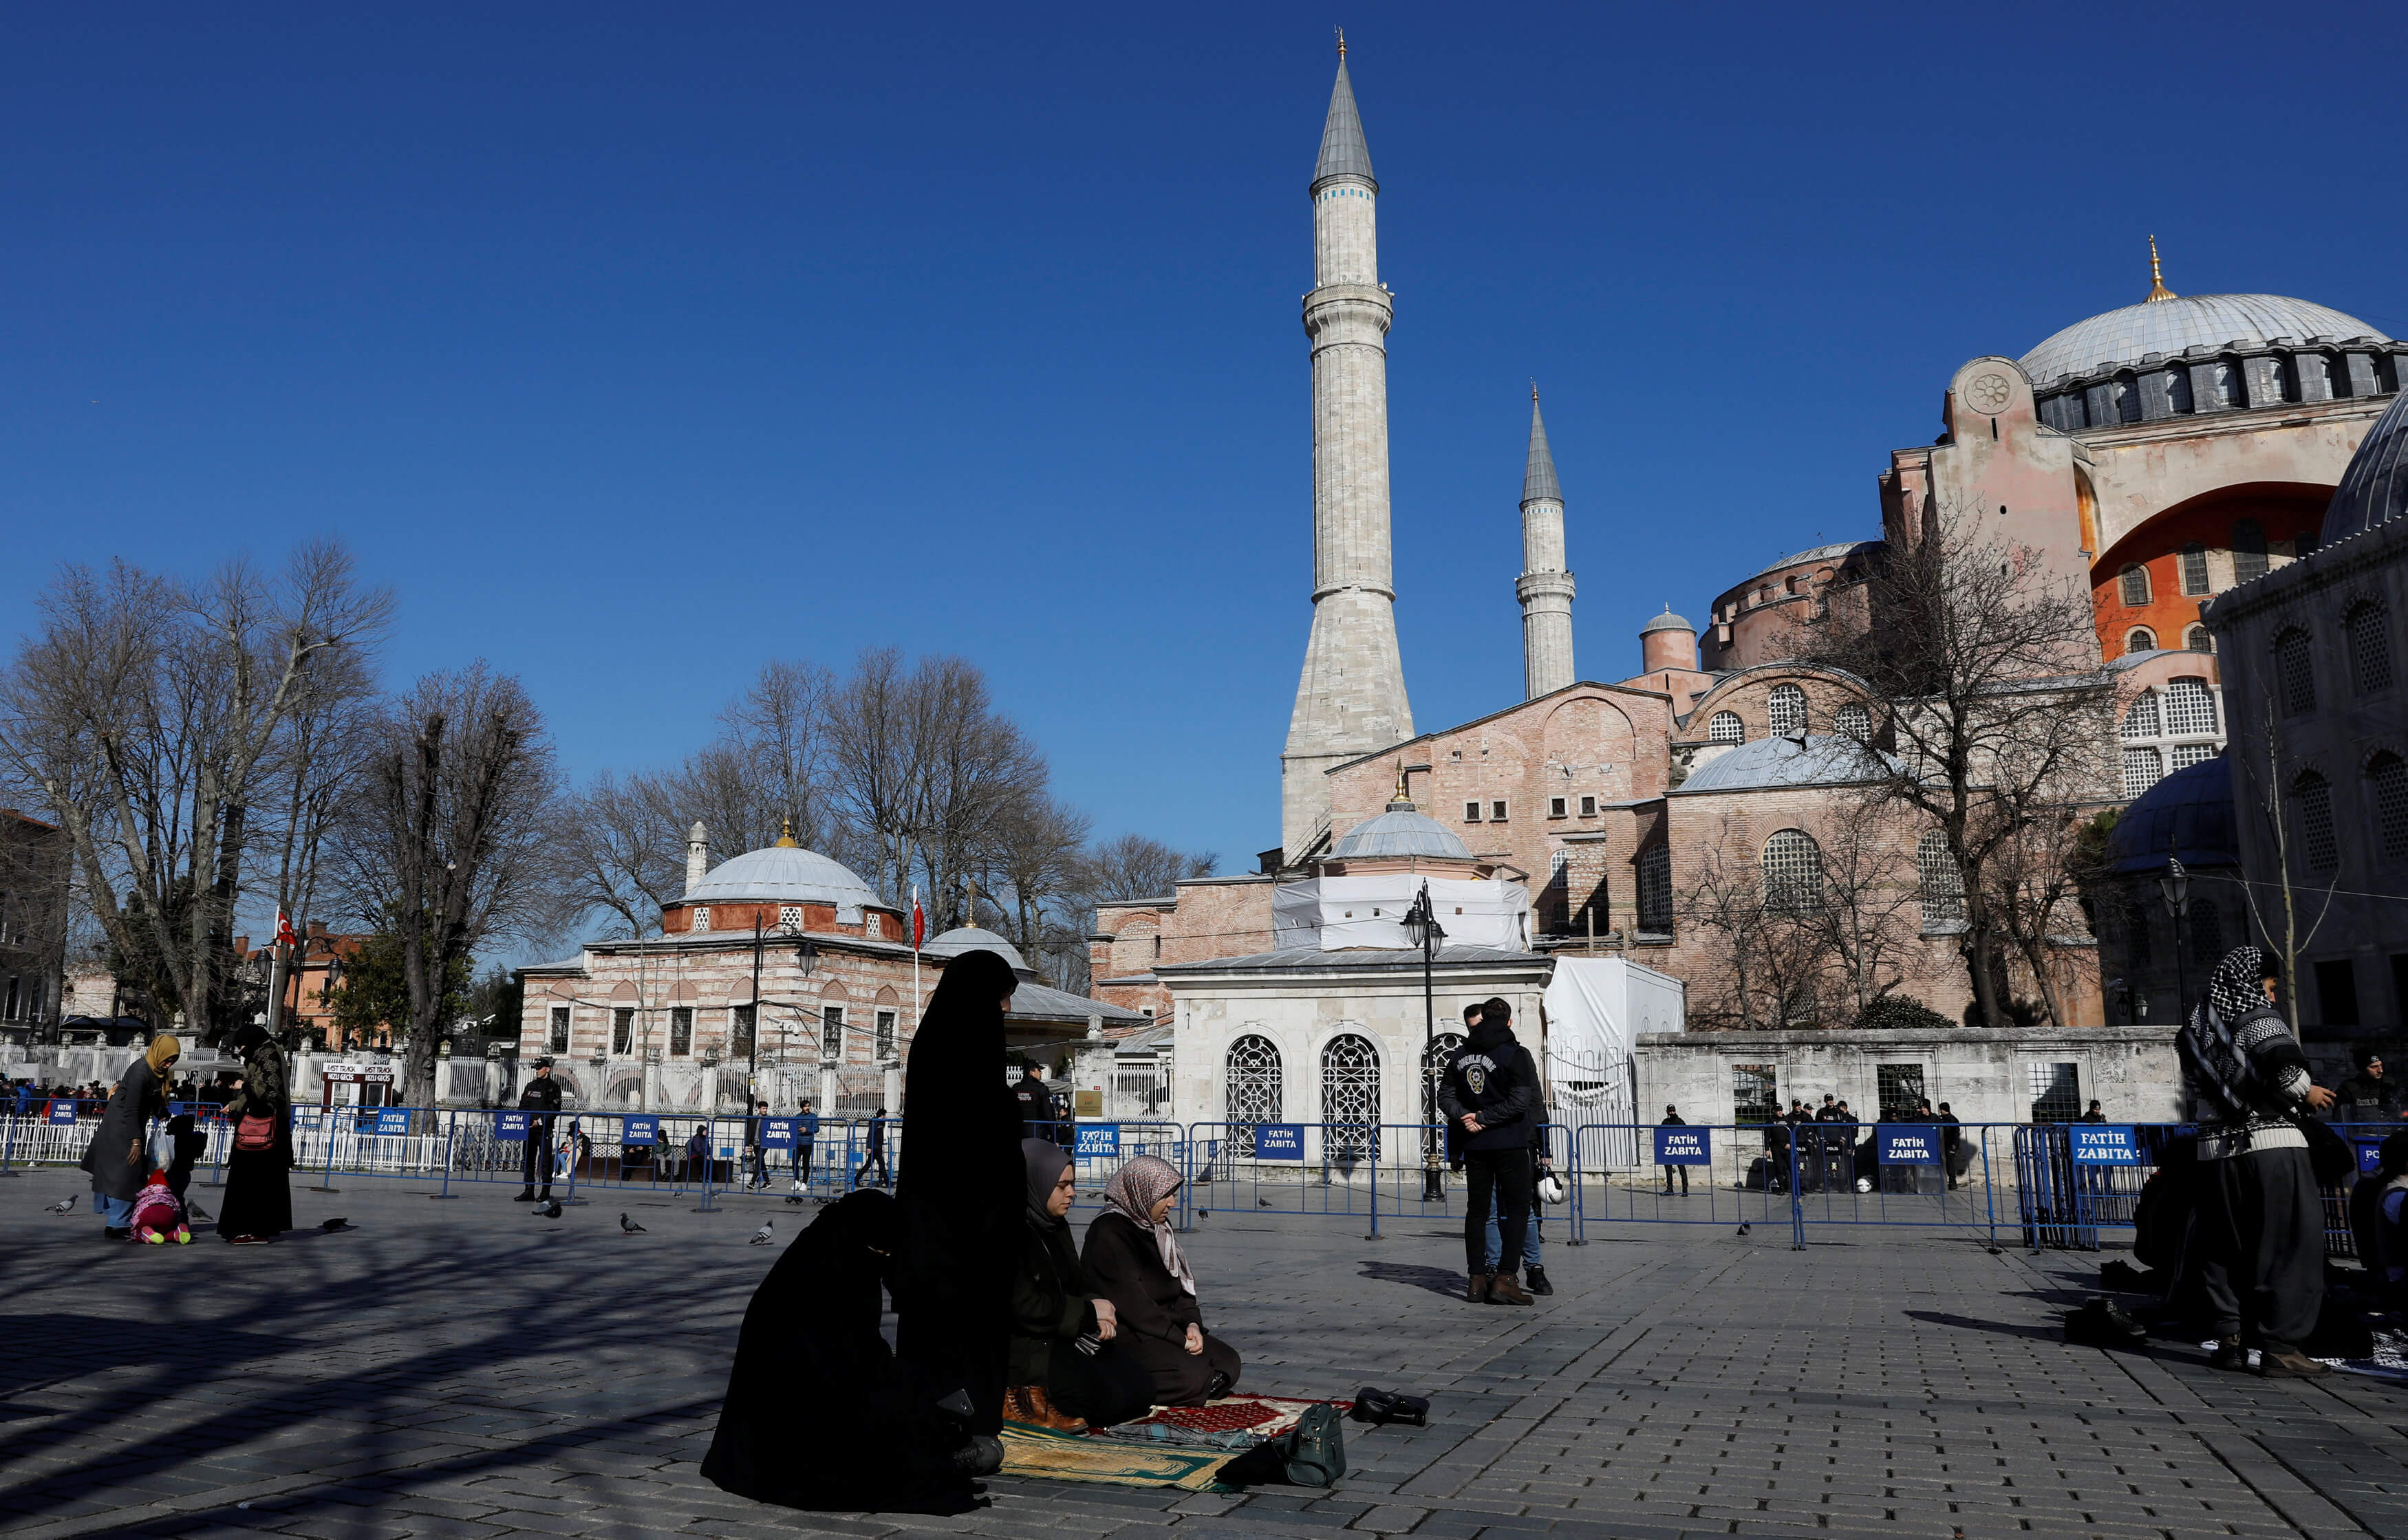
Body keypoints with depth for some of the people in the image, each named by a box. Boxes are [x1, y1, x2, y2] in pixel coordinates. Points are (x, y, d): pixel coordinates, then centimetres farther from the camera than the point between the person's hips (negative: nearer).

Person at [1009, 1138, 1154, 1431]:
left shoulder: (1055, 1226, 10)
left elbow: (1081, 1280, 15)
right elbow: (1025, 1305, -23)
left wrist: (1102, 1314, -7)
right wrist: (1088, 1312, -13)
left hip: (1062, 1339, 9)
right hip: (1022, 1347, -9)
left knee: (1140, 1388, -4)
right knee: (1109, 1395, -22)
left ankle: (1037, 1396, -1)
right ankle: (1023, 1395, -8)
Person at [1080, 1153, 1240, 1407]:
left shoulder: (1157, 1227, 14)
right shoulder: (1109, 1231, -15)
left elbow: (1179, 1285, 15)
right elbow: (1130, 1301, -20)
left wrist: (1192, 1323, -5)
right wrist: (1179, 1338, -17)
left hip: (1165, 1326, 10)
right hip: (1125, 1335, -10)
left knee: (1228, 1362, -7)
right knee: (1192, 1375, -29)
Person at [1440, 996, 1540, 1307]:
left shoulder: (1460, 1055, 9)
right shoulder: (1516, 1054, -9)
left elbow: (1446, 1094, 9)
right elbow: (1519, 1102, -16)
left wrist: (1466, 1116, -4)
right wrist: (1481, 1118, -11)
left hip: (1475, 1145, 5)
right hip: (1510, 1144, -5)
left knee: (1477, 1209, 11)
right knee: (1518, 1209, 1)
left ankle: (1477, 1280, 11)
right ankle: (1504, 1280, -7)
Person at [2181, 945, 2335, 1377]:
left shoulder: (2196, 1028, 14)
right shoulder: (2259, 1017, -4)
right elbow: (2285, 1064, -21)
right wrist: (2305, 1092, -2)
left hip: (2216, 1148, 6)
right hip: (2271, 1144, -6)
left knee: (2223, 1247, 11)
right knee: (2289, 1244, -1)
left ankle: (2230, 1340, 13)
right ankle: (2280, 1346, -3)